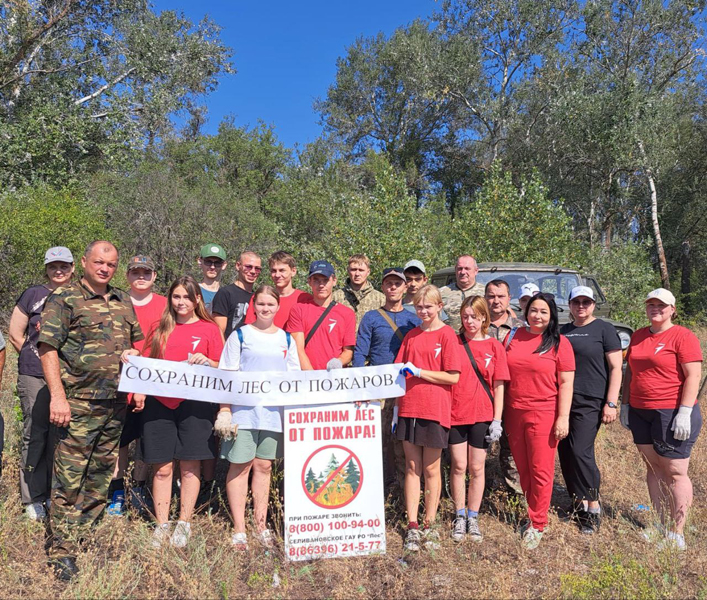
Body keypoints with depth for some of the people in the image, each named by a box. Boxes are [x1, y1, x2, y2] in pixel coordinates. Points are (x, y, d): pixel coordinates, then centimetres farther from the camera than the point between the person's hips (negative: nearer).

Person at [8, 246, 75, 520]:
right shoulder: (33, 294, 2)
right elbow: (15, 334, 6)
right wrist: (34, 357, 5)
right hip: (35, 376, -2)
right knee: (35, 435, 2)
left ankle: (55, 495, 23)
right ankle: (33, 499, 16)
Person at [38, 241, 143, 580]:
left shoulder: (123, 302, 13)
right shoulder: (63, 298, -4)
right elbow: (48, 348, -10)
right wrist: (57, 396, -16)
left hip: (116, 403, 6)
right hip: (78, 403, -6)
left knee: (102, 473, 15)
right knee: (69, 476, -1)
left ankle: (88, 534, 32)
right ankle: (63, 552, 11)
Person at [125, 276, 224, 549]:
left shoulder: (209, 329, 5)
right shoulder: (161, 329, 14)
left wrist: (206, 362, -17)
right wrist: (134, 356, -1)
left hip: (194, 403, -2)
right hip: (160, 403, 2)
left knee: (190, 466, 4)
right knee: (162, 467, 6)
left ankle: (184, 524, 18)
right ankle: (162, 525, 19)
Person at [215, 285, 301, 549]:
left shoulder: (286, 339, 10)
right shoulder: (240, 335, 2)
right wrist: (224, 411, -7)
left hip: (274, 412, 3)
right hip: (243, 410, -2)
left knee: (264, 466, 10)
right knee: (240, 466, 1)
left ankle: (261, 524, 21)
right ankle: (239, 530, 12)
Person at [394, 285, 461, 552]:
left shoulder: (447, 335, -4)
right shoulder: (411, 335, 11)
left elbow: (453, 377, -10)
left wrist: (418, 371, -13)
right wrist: (396, 405, 9)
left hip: (434, 410, -4)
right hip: (408, 407, 4)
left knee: (431, 469, 7)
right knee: (412, 467, 8)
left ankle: (429, 525, 21)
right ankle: (412, 527, 17)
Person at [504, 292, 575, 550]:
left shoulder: (559, 343, -3)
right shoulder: (514, 336, 6)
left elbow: (566, 384, -5)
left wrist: (563, 417, -11)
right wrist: (500, 414, 8)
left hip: (544, 415, -4)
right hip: (514, 413, 4)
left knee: (541, 471, 3)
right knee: (523, 469, 13)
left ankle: (537, 524, 17)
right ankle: (532, 513, 31)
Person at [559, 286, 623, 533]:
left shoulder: (604, 329, 1)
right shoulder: (562, 331, 15)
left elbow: (616, 367, -4)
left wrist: (611, 403, -11)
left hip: (590, 402, -5)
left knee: (581, 451, -11)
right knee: (564, 452, 6)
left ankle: (593, 506, 4)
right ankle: (577, 501, 21)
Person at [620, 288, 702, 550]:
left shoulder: (683, 336, -7)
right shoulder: (638, 336, 12)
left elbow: (693, 376, -12)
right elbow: (629, 372, 17)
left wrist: (685, 412, -18)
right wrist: (625, 405, 13)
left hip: (672, 413, -6)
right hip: (640, 412, 6)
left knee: (675, 472, 1)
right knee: (653, 468, 11)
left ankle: (677, 534, 11)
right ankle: (662, 525, 21)